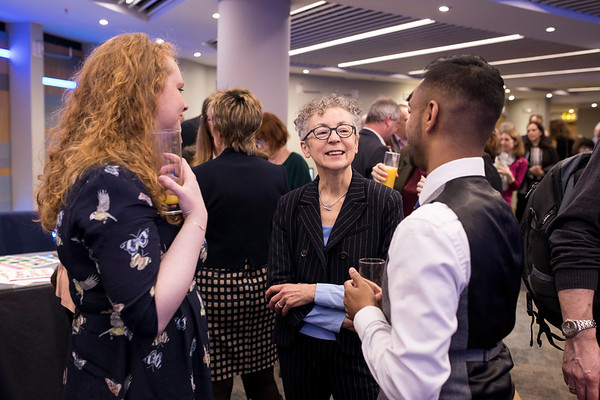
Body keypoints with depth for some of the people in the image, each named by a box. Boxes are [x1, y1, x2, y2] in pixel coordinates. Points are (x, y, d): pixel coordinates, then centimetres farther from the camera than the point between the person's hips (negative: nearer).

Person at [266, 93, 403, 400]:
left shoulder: (387, 202, -10)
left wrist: (314, 292, -15)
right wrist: (345, 322, -16)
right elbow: (278, 289, -5)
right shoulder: (289, 206, -2)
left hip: (357, 353, -2)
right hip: (298, 348, 3)